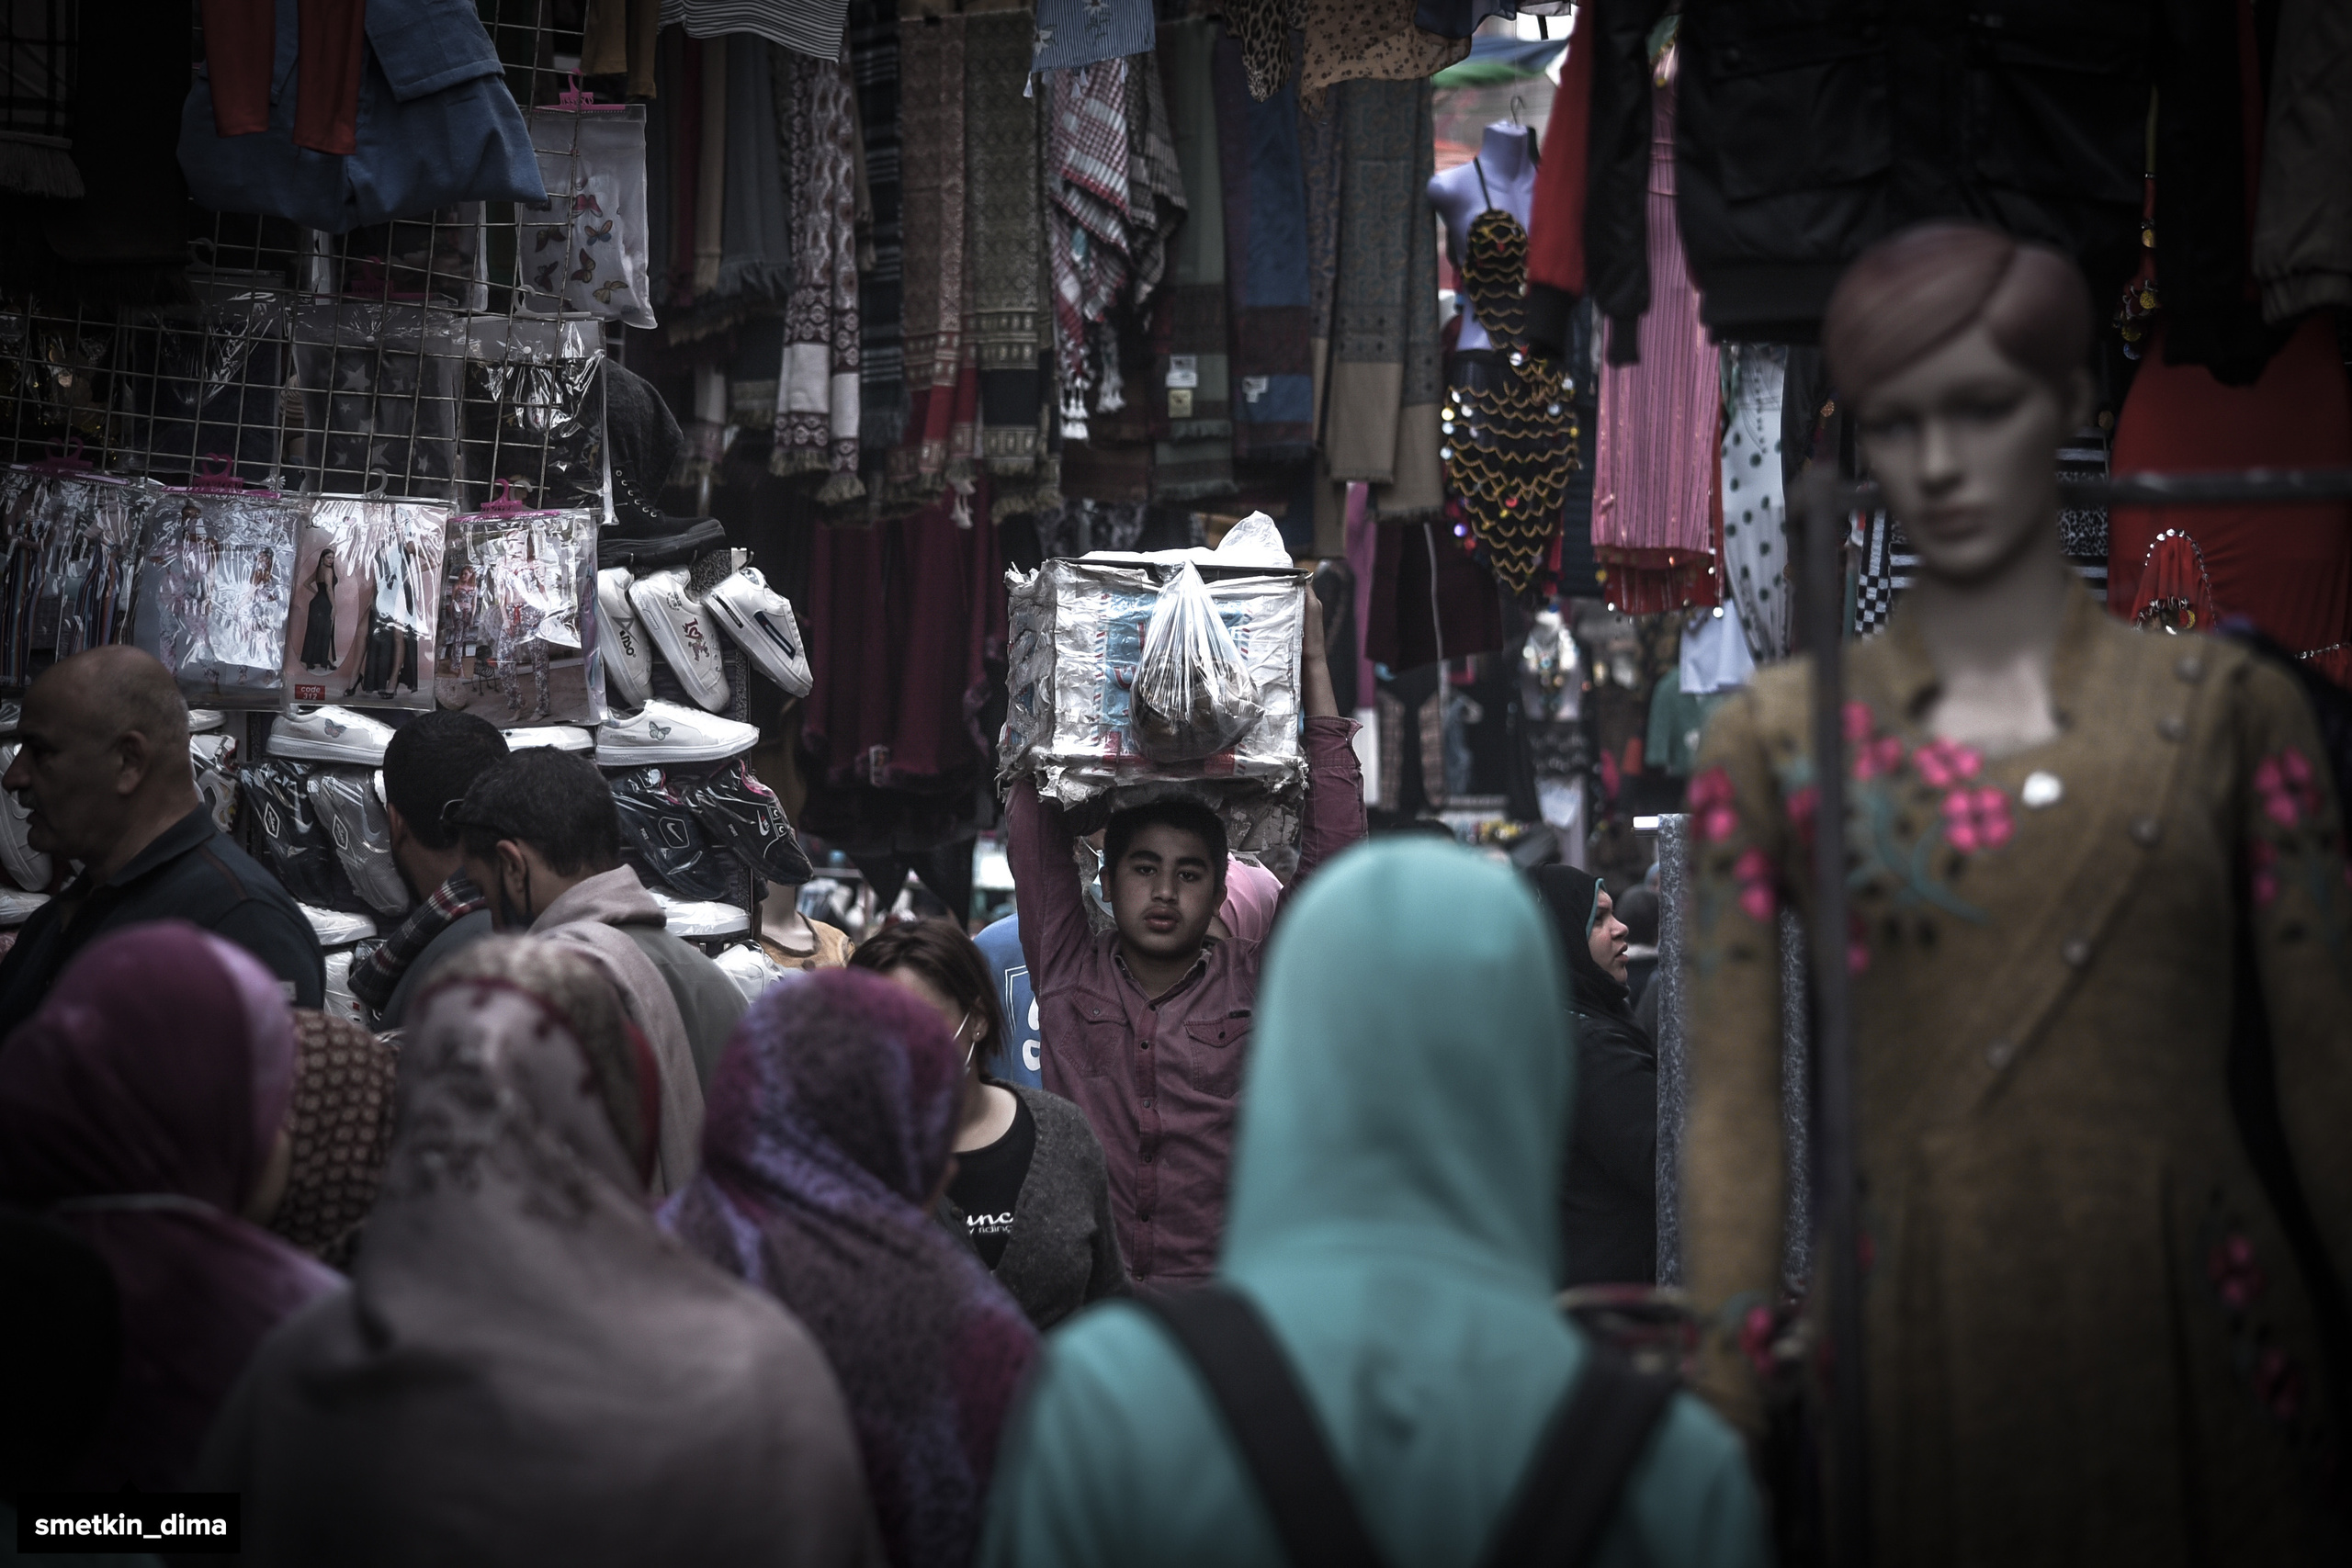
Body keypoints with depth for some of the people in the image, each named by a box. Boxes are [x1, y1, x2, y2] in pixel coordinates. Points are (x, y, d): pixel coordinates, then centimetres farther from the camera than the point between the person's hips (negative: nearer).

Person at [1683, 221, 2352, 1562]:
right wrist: (1726, 1416, -3)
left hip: (2187, 1343, 0)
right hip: (1913, 1342, 0)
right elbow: (1735, 1110, 3)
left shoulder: (2225, 711, 6)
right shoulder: (1780, 740, 6)